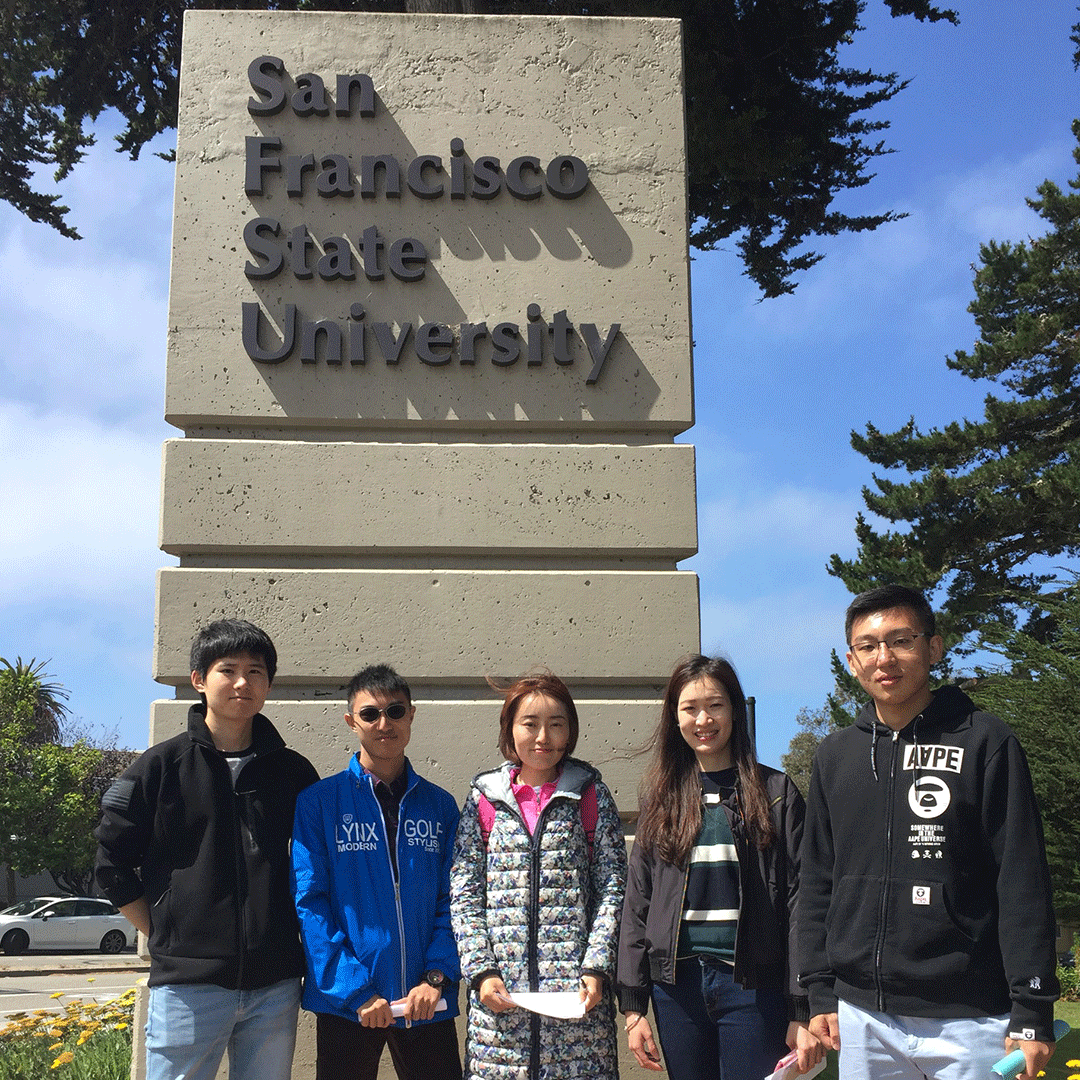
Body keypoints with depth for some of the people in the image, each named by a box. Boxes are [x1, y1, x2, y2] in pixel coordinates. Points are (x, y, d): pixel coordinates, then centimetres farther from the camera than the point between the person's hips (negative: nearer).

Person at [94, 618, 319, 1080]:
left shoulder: (294, 772, 8)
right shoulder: (161, 766, 1)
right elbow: (112, 864, 4)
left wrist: (293, 929, 8)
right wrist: (165, 935, 2)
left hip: (274, 985, 2)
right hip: (188, 984, -2)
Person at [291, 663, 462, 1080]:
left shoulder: (440, 805, 6)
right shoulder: (319, 802, -1)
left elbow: (452, 901, 4)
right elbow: (309, 903, -6)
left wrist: (437, 977, -10)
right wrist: (356, 992, -13)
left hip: (427, 1002, 2)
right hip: (345, 1003, -2)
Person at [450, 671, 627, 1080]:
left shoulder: (591, 796, 5)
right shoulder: (484, 798, 7)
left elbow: (612, 889, 2)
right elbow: (463, 895, 5)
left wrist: (596, 969, -8)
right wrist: (481, 970, -5)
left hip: (576, 990, -1)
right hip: (499, 990, 1)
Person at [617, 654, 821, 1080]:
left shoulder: (776, 793, 1)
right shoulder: (661, 797, 9)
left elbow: (798, 903, -3)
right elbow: (637, 905, 9)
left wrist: (804, 1011, -8)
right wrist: (633, 1006, 4)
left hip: (753, 985, -3)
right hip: (677, 983, 3)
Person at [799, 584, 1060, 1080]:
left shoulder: (984, 741, -2)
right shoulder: (834, 755, 9)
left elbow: (1022, 883, -5)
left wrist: (1033, 1010, -8)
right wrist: (820, 991, 8)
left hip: (968, 1020, -3)